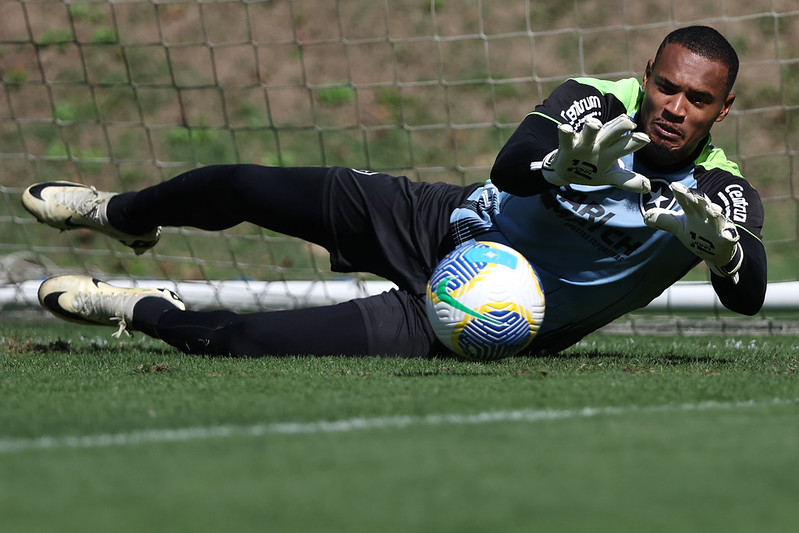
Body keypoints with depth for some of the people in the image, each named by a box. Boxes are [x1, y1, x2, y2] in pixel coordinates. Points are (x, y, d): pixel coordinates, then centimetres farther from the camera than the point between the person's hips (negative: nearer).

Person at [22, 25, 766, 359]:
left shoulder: (721, 193, -18)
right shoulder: (595, 105, -14)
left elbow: (748, 295, -34)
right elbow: (511, 164, -31)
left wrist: (718, 240, -54)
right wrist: (563, 163, -53)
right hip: (448, 227, 3)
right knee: (239, 187, 7)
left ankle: (143, 311, 13)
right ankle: (122, 216, 42)